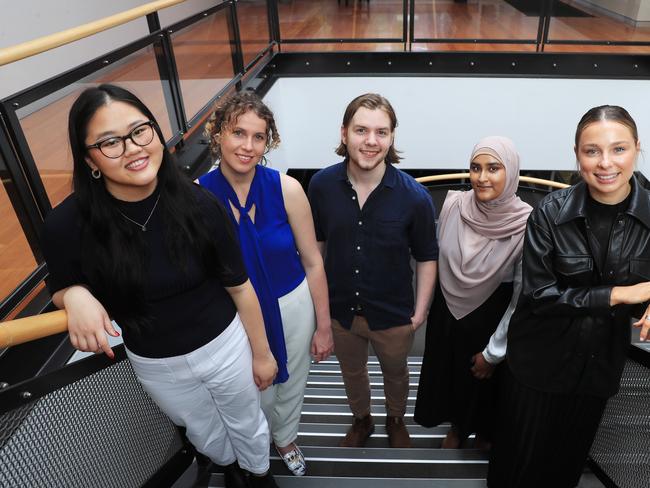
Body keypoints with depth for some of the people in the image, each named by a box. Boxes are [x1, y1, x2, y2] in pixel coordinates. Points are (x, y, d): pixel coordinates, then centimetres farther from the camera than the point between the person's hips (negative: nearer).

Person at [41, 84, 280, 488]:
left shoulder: (199, 205, -24)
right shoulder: (68, 224, -23)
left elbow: (240, 288, -12)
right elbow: (61, 290, -2)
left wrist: (262, 353, -2)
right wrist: (76, 296, -27)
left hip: (224, 344, -1)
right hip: (154, 365, 2)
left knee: (247, 424, 25)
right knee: (204, 432, 29)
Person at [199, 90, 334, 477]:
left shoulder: (286, 188, -17)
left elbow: (312, 262, -9)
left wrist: (324, 325, -4)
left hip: (292, 306, 1)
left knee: (291, 385, 24)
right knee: (258, 390, 23)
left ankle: (286, 439, 60)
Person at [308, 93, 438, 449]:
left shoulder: (414, 197, -22)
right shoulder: (321, 185, -16)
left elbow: (426, 257, -8)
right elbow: (316, 243, -1)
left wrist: (420, 310, -7)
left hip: (393, 313, -1)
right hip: (339, 309, 2)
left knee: (395, 372, 26)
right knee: (351, 371, 27)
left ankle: (396, 420, 59)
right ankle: (361, 420, 58)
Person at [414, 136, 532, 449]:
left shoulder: (525, 224, -23)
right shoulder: (453, 205, -13)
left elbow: (522, 297, -16)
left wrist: (493, 352, -11)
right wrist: (429, 307, 11)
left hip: (492, 318, -3)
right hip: (449, 311, 3)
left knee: (485, 383, 20)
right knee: (450, 372, 23)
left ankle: (485, 434, 53)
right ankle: (458, 426, 54)